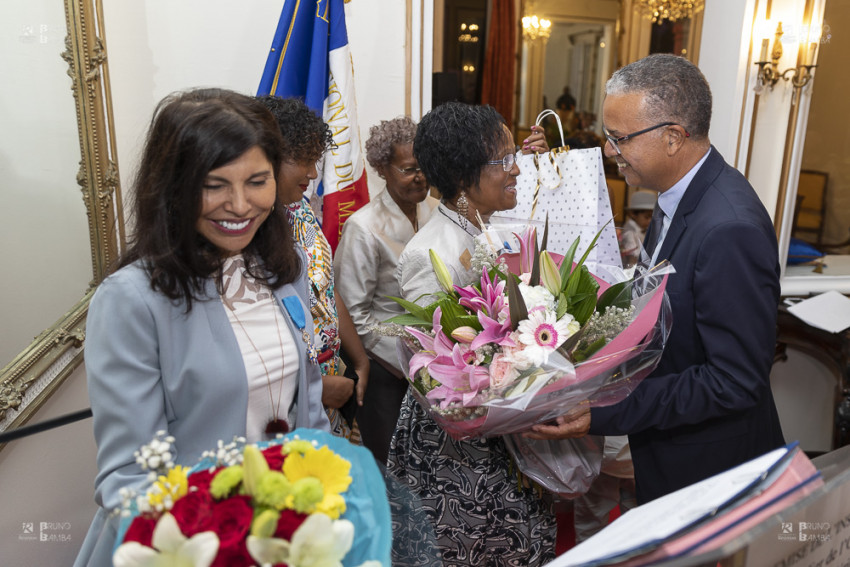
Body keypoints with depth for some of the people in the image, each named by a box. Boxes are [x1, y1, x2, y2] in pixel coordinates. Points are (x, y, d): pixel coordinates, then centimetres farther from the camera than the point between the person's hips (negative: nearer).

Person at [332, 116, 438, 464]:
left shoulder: (434, 210, 0)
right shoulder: (364, 228, -18)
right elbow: (354, 311, -15)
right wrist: (403, 362, -14)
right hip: (385, 367, -5)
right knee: (386, 461, 11)